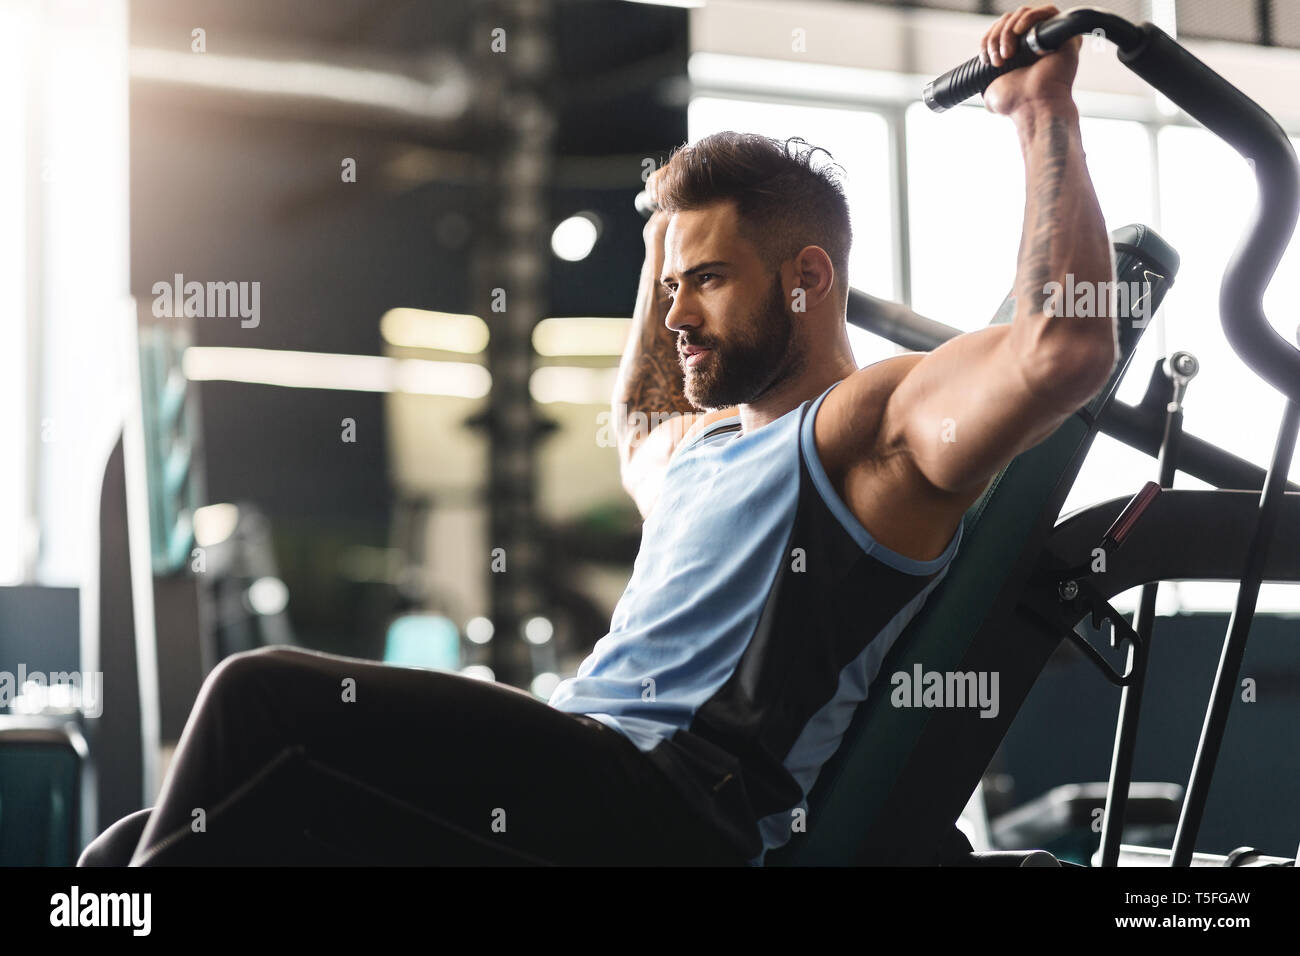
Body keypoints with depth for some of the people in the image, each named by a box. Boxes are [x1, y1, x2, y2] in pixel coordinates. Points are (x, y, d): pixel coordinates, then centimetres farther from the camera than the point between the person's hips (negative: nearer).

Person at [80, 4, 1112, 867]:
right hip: (580, 780, 10)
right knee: (133, 854, -2)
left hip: (674, 809, -9)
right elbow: (637, 425, 53)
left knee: (266, 701, -25)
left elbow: (1066, 346, -18)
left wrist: (1044, 111, -10)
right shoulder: (695, 443, 28)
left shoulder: (883, 419, 0)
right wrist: (666, 243, 46)